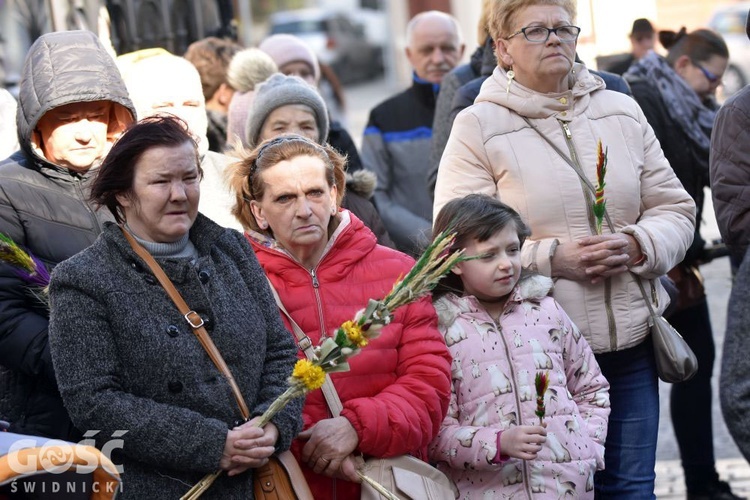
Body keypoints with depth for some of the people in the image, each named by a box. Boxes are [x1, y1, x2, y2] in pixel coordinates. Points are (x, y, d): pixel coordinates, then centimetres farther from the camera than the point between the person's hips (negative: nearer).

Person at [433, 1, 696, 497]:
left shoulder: (622, 111, 12)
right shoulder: (478, 127, -2)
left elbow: (675, 209, 13)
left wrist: (639, 246, -8)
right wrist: (552, 259, -18)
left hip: (630, 342, 4)